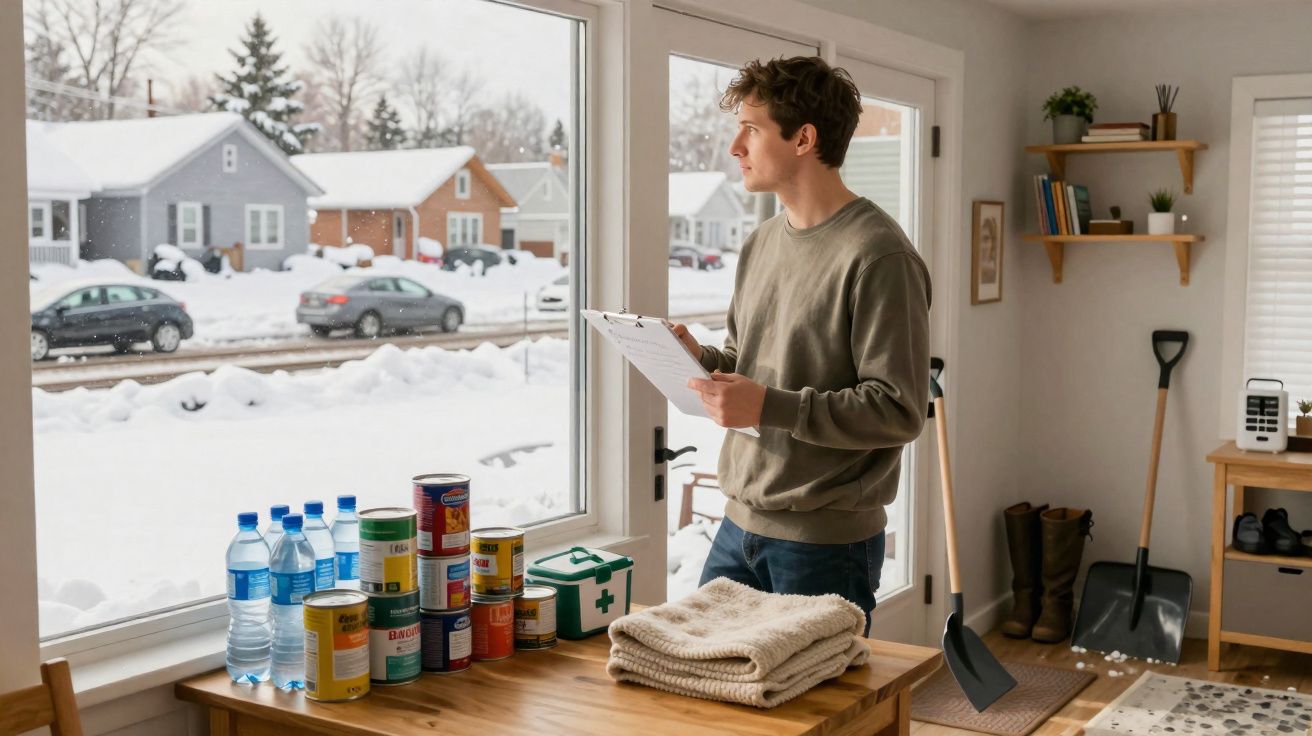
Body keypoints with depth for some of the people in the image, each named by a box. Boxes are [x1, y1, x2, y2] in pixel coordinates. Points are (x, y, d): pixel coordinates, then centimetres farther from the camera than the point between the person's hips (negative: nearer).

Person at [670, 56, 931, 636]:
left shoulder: (878, 255, -16)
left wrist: (768, 407, -24)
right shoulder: (761, 244, 10)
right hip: (740, 523, 7)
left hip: (826, 542, -7)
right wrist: (700, 358, -1)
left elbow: (898, 410, -19)